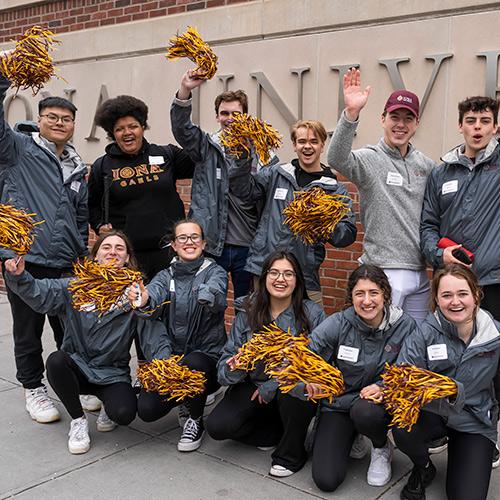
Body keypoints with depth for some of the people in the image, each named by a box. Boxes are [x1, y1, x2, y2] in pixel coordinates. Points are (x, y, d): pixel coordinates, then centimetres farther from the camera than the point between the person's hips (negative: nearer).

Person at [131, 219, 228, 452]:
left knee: (192, 363, -37)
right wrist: (144, 299, -44)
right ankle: (186, 400, 19)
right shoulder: (167, 275, 7)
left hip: (207, 356, -3)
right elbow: (155, 291, -18)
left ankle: (195, 420, -6)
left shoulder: (215, 272, -2)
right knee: (147, 409, -17)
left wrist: (207, 296, -52)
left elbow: (217, 293, -27)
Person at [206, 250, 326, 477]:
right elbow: (227, 359, -4)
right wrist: (234, 369, -29)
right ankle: (276, 431, 12)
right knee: (217, 426, -16)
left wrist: (272, 386, -20)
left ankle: (291, 454, -6)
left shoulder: (312, 313, -13)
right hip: (254, 386, 3)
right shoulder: (248, 312, -5)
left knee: (291, 391, -37)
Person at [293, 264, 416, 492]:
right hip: (338, 402, 1)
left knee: (364, 411, -38)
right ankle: (351, 439, 22)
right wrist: (307, 380, -44)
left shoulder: (405, 325, -14)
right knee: (326, 480, -12)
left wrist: (382, 387, -25)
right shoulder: (338, 323, -16)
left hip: (380, 402, 0)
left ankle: (382, 449, 0)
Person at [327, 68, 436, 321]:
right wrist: (351, 113, -42)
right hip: (385, 271, -6)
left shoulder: (426, 165, 10)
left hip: (420, 272, 6)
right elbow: (336, 159, -30)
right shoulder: (369, 159, -8)